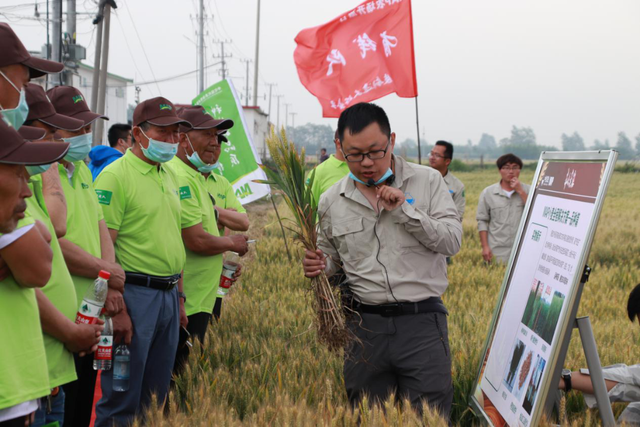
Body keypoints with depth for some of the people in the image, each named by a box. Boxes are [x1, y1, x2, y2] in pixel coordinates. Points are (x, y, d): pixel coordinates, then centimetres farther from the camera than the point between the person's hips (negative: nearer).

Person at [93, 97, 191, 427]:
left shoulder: (169, 176, 14)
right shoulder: (116, 176, -11)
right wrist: (117, 309, -20)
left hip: (168, 296, 8)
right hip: (134, 295, -8)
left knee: (157, 399, 15)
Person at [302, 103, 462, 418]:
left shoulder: (427, 181, 0)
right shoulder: (332, 201, 7)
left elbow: (452, 241, -5)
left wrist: (404, 210, -13)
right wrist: (320, 266, -2)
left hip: (421, 321, -2)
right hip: (365, 322, 3)